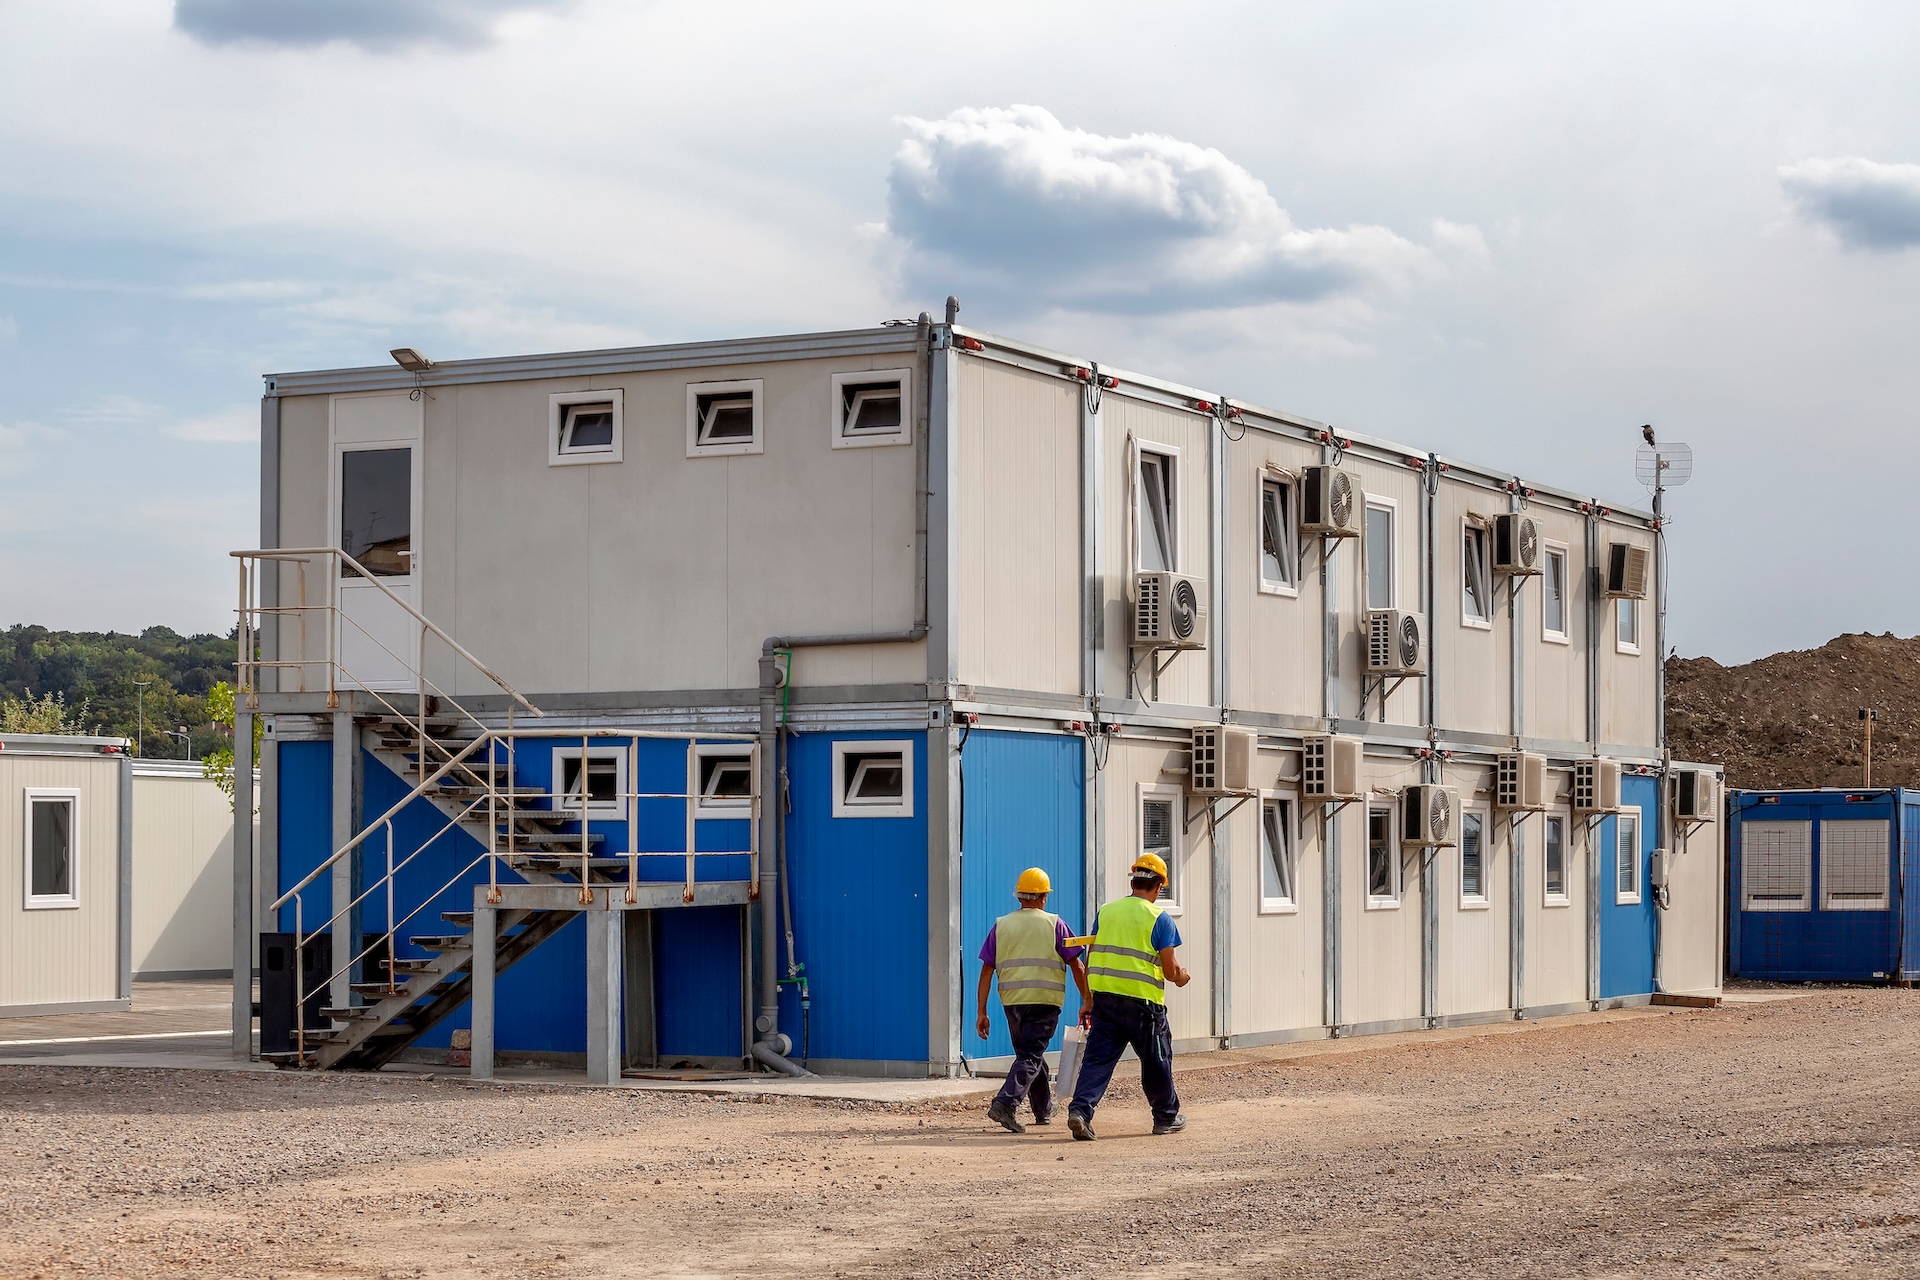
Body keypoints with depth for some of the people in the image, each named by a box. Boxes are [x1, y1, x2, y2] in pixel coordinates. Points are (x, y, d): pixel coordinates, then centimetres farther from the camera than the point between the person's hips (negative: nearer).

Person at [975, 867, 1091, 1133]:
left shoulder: (1001, 926, 8)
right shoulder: (1054, 925, 1)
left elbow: (986, 971, 5)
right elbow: (1077, 966, -1)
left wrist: (982, 1012, 6)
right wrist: (1087, 1000, 6)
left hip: (1011, 1001, 4)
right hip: (1045, 1001, -4)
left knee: (1030, 1052, 19)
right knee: (1031, 1056, -5)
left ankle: (1044, 1111, 30)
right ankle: (1005, 1103, -25)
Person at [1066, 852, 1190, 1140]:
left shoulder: (1106, 912, 8)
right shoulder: (1159, 919, -4)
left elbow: (1090, 962, 10)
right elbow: (1170, 970, -6)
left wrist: (1088, 1001, 18)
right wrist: (1182, 977, 17)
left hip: (1104, 996, 3)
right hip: (1143, 1001, -3)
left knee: (1098, 1058, 3)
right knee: (1156, 1061, 13)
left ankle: (1080, 1109, -15)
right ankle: (1166, 1117, 26)